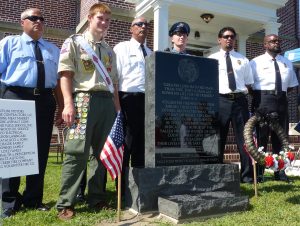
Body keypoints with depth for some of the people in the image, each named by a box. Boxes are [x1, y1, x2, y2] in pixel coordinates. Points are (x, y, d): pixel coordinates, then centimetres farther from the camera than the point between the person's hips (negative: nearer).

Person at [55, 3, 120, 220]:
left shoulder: (109, 51, 23)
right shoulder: (74, 42, 7)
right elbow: (65, 73, -4)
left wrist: (118, 108, 15)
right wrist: (68, 103, -15)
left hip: (106, 102, 6)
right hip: (84, 99, -5)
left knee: (101, 152, 7)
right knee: (77, 152, -9)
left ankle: (97, 199, 18)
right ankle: (65, 204, 1)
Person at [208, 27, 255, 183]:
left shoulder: (243, 60, 15)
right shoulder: (212, 59, 9)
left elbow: (248, 84, 14)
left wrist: (244, 95, -1)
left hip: (240, 100, 2)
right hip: (220, 101, -2)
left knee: (243, 138, 4)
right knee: (218, 139, 5)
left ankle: (247, 175, 14)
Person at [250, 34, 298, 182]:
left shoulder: (287, 63, 18)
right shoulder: (256, 62, 2)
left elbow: (291, 85, 20)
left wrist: (282, 93, 7)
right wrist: (257, 97, -7)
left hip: (281, 101, 5)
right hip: (263, 100, -5)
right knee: (261, 135, -4)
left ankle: (280, 172, 17)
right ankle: (258, 172, 3)